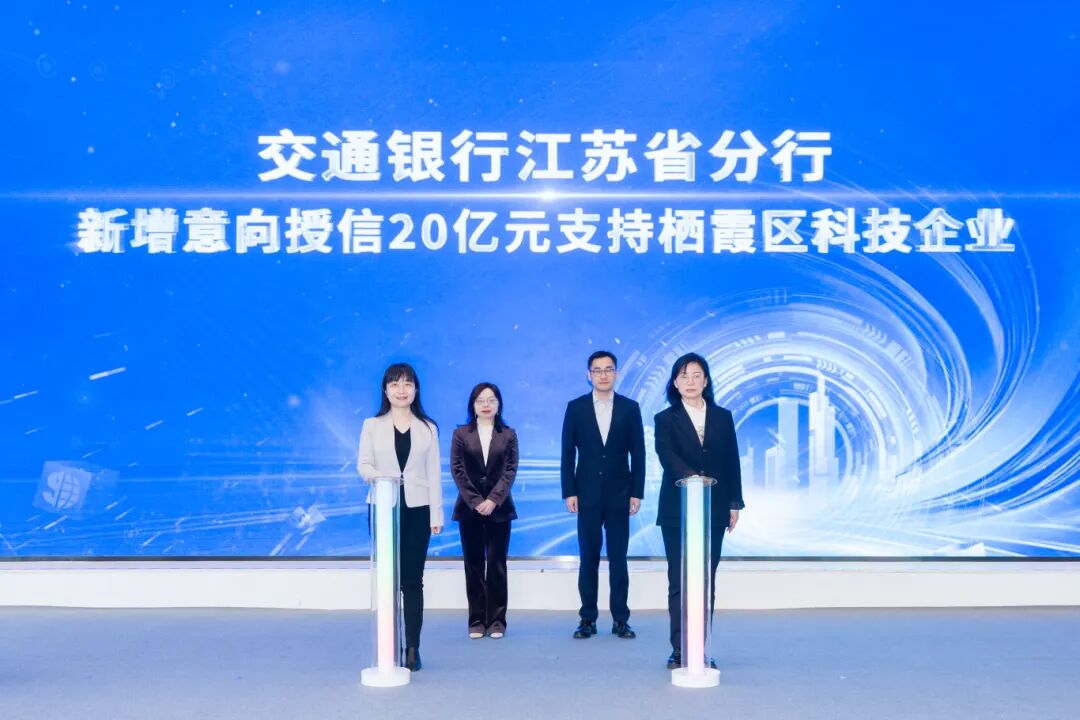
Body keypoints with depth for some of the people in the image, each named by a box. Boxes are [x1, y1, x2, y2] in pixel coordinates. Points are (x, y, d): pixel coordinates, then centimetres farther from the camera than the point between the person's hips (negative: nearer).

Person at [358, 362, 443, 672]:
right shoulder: (372, 425, 7)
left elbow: (433, 473, 6)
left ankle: (413, 649, 6)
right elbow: (363, 464, 2)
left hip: (417, 509, 0)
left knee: (413, 580, 1)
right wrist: (375, 475, -22)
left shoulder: (428, 428, 9)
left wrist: (436, 514, 0)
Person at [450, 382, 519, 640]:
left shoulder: (508, 434, 5)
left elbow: (510, 470, -2)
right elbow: (457, 470, -2)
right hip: (470, 507, 0)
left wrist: (493, 499, -13)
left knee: (497, 564, 3)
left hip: (499, 507, 0)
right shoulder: (461, 434, 4)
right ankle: (476, 620, 10)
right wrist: (475, 501, -11)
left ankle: (497, 620, 9)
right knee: (473, 564, 4)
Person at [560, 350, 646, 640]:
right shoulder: (576, 407, 2)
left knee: (618, 559, 4)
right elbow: (567, 453, 2)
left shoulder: (630, 408, 3)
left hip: (619, 495, 0)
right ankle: (588, 618, 12)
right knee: (588, 559, 5)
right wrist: (569, 492, -4)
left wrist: (637, 492, -2)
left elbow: (638, 454, 3)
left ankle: (620, 619, 11)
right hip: (587, 494, 0)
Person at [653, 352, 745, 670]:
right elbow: (666, 455, -16)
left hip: (713, 510, 2)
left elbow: (731, 462, 10)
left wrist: (735, 504, 6)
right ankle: (679, 650, 6)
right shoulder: (665, 419, 1)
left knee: (706, 582, 5)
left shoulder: (723, 417, 10)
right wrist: (690, 476, -34)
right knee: (679, 582, 0)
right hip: (676, 511, -2)